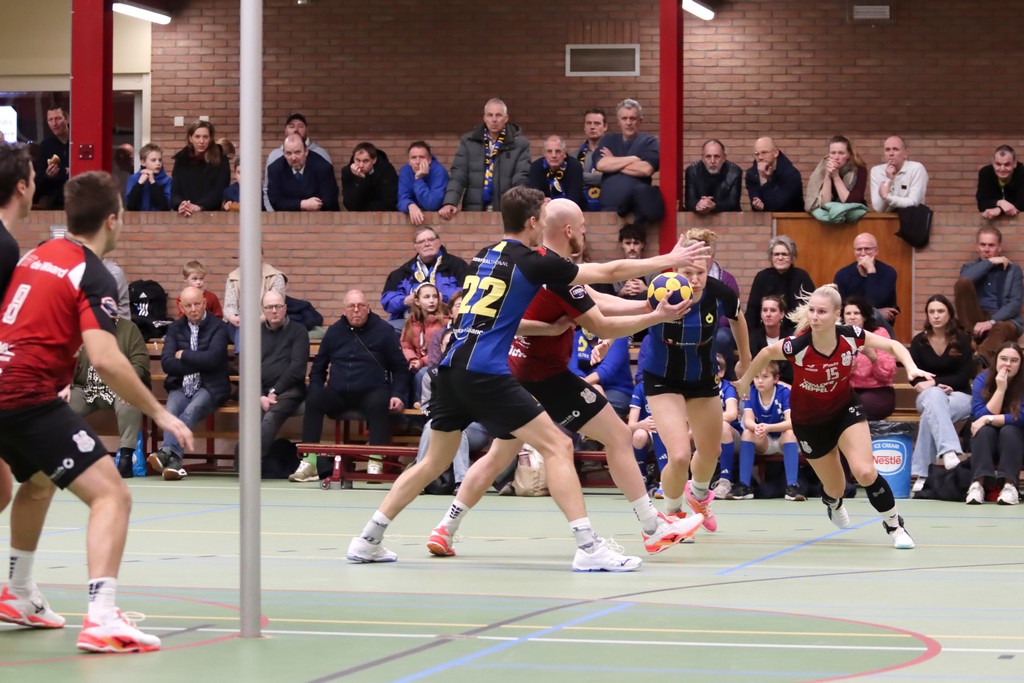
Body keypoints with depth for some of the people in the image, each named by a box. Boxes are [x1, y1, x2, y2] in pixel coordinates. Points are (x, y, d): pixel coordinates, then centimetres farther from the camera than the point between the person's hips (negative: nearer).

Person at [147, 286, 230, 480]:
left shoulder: (217, 328, 2)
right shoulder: (175, 328, 14)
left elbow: (212, 359, -15)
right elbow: (166, 363, 0)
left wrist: (183, 355, -4)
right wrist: (197, 364, -8)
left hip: (209, 388, -3)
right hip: (181, 387, 3)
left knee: (191, 411, -34)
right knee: (171, 412, -29)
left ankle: (166, 452, -51)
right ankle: (174, 461, -46)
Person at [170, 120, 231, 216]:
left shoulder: (221, 161, 5)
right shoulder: (181, 160, 13)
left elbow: (219, 191, -5)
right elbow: (175, 191, 5)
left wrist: (199, 207, -21)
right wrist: (180, 205, -18)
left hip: (211, 213, -2)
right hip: (184, 215, 2)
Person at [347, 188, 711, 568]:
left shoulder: (484, 256, 17)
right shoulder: (533, 261, -2)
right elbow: (609, 272, 2)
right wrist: (666, 261, 12)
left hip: (451, 369, 7)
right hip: (485, 374, -7)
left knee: (435, 461, 19)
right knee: (557, 447, -4)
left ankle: (367, 540, 19)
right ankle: (588, 547, -11)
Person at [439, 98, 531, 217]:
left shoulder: (520, 143, 4)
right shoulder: (468, 141, 9)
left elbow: (521, 180, -2)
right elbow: (458, 175, 4)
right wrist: (450, 203, -13)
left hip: (506, 212, -1)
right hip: (473, 211, 1)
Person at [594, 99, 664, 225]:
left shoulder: (649, 142, 6)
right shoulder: (608, 140, 17)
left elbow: (646, 169, -14)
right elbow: (600, 165, -4)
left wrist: (614, 163, -2)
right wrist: (633, 159, -7)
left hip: (638, 204, -3)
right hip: (610, 205, 3)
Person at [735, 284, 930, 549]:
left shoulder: (851, 337, -24)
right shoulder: (797, 346, -30)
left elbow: (892, 345, -9)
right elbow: (767, 353, -8)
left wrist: (911, 368, -28)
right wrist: (745, 381, 6)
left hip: (845, 409, 1)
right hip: (809, 422, -1)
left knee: (865, 472, -20)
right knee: (836, 488, 9)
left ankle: (894, 526, 4)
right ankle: (832, 502, 50)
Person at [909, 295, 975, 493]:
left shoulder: (962, 339, -4)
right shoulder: (919, 341, 2)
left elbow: (964, 376, -8)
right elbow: (914, 377, 0)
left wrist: (934, 382, -18)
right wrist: (938, 387, -17)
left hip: (960, 397, -1)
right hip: (928, 396, 1)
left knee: (931, 412, -36)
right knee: (935, 395, -39)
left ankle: (922, 473, -43)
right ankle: (949, 451, -61)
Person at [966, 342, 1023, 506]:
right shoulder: (982, 380, -9)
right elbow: (980, 416, -19)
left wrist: (988, 419, -28)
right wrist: (1000, 388, -25)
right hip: (985, 444, 1)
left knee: (1009, 430, -31)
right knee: (985, 430, -30)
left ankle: (1009, 485, -45)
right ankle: (978, 483, -45)